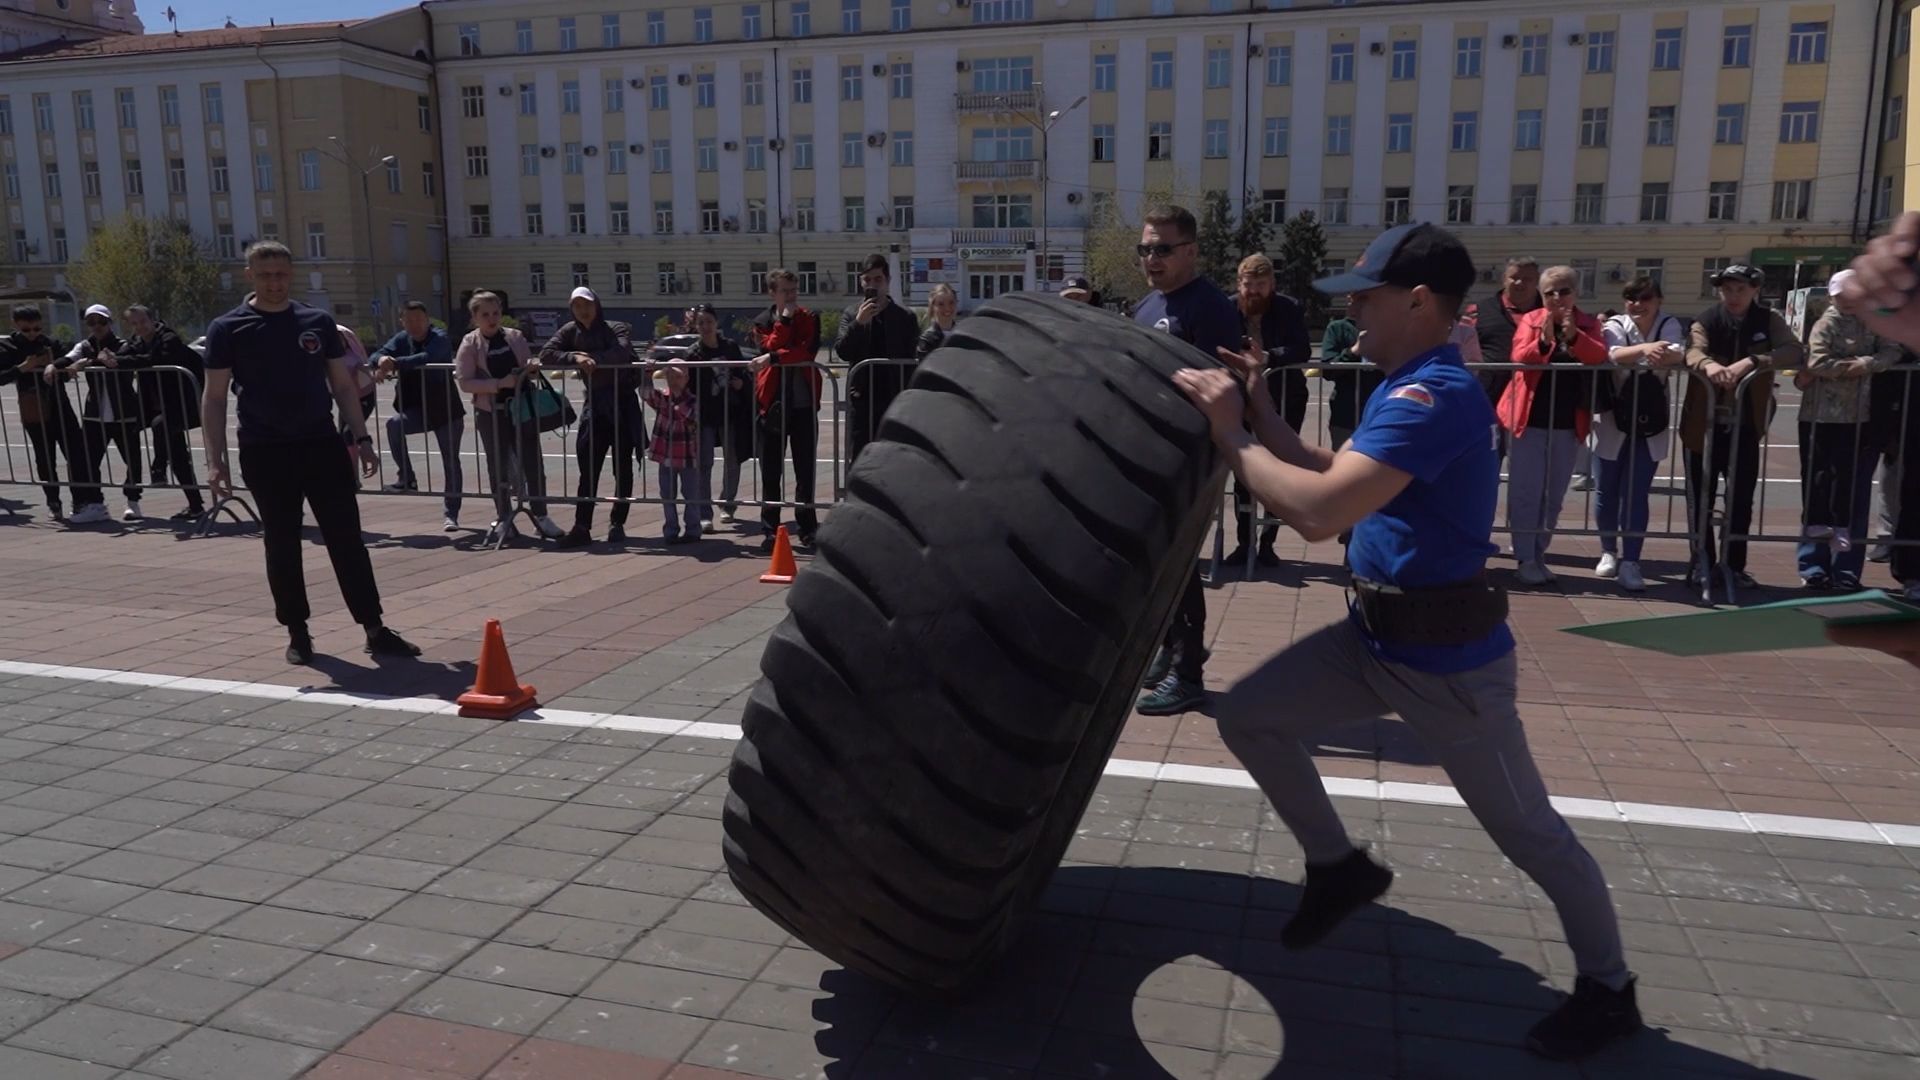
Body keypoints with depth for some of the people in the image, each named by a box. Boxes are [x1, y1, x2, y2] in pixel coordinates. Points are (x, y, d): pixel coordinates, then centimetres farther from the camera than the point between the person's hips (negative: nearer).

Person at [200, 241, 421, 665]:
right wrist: (215, 461, -8)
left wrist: (361, 438, 3)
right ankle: (297, 632, 18)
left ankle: (375, 629, 4)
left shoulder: (318, 322, 6)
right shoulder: (228, 329, -1)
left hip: (321, 444, 2)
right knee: (282, 544, 6)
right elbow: (214, 397, -1)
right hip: (264, 452, -1)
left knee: (347, 538, 1)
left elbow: (342, 385, 11)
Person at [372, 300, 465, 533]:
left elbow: (428, 357, -31)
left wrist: (396, 363, -39)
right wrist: (382, 359, -29)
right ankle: (406, 478, -12)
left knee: (451, 461, -1)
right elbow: (376, 355, -5)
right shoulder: (401, 339, 5)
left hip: (446, 409, -4)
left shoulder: (439, 338, -12)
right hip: (417, 409, 4)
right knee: (394, 424, -26)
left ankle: (451, 514, 9)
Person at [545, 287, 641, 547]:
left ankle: (617, 524, 15)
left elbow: (622, 352, -26)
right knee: (589, 469, 0)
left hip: (623, 403, -3)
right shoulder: (570, 331, 6)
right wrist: (575, 357, -19)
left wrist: (590, 358, -24)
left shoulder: (616, 329, -6)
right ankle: (582, 528, 2)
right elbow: (546, 354, -5)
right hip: (595, 404, 3)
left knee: (623, 468, 4)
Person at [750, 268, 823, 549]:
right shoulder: (762, 321, 8)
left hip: (805, 403, 0)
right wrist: (785, 318, -11)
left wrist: (773, 358, -18)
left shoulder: (809, 318, 6)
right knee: (771, 472, 2)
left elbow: (806, 352, -12)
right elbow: (772, 346, -12)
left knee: (806, 470, 5)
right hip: (773, 403, 0)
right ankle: (769, 531, 8)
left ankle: (807, 529, 14)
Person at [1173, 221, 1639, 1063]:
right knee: (1247, 716, 7)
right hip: (1374, 637, 10)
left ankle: (1607, 991, 30)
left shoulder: (1434, 396, -25)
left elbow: (1317, 510, -34)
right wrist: (1260, 412, 3)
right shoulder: (1408, 387, 8)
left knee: (1528, 833, 7)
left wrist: (1230, 436, -22)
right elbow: (1331, 477, 12)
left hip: (1447, 660, -9)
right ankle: (1338, 866, 26)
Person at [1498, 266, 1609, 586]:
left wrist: (1574, 336, -28)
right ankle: (1525, 559, 2)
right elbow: (1519, 357, -15)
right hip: (1529, 419, -3)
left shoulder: (1588, 324, 6)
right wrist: (1543, 342, -34)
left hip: (1568, 424, 3)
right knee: (1525, 492, -4)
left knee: (1554, 495, 9)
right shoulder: (1530, 320, 0)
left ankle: (1539, 556, 19)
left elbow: (1600, 357, -11)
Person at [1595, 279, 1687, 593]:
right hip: (1612, 422, 0)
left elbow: (1677, 354, -24)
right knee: (1607, 492, 8)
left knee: (1637, 495, -3)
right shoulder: (1615, 325, -7)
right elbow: (1615, 353, -29)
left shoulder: (1669, 325, -3)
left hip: (1651, 426, 0)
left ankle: (1630, 562, 1)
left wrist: (1664, 354, -49)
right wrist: (1644, 348, -50)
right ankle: (1609, 552, 27)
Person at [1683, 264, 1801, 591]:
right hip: (1704, 424, -1)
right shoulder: (1706, 321, -5)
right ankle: (1702, 562, 20)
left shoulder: (1769, 321, 0)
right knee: (1701, 499, 5)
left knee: (1741, 500, 8)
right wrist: (1708, 364, -48)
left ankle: (1735, 565, 22)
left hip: (1745, 427, 1)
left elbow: (1795, 350, -16)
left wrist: (1751, 361, -31)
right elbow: (1693, 351, -25)